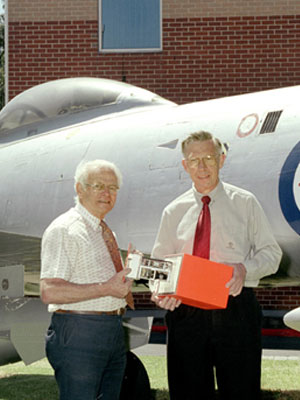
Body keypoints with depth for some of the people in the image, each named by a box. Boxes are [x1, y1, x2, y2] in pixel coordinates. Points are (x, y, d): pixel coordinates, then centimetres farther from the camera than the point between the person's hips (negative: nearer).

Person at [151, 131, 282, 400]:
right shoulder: (174, 212, 13)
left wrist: (245, 269, -15)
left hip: (236, 314, -2)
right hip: (185, 314, 2)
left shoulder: (245, 203, 7)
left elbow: (271, 253, 6)